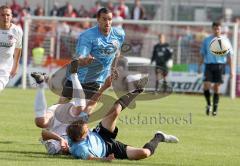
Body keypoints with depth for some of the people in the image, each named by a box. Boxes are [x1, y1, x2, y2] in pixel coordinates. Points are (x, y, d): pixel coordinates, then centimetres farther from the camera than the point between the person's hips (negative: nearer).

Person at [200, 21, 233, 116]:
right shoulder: (206, 40, 9)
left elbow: (229, 56, 7)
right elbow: (202, 54, 13)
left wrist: (231, 69, 1)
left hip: (220, 65, -1)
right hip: (209, 65, 1)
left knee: (217, 87, -2)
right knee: (206, 85, -13)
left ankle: (215, 108, 7)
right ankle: (208, 104, 8)